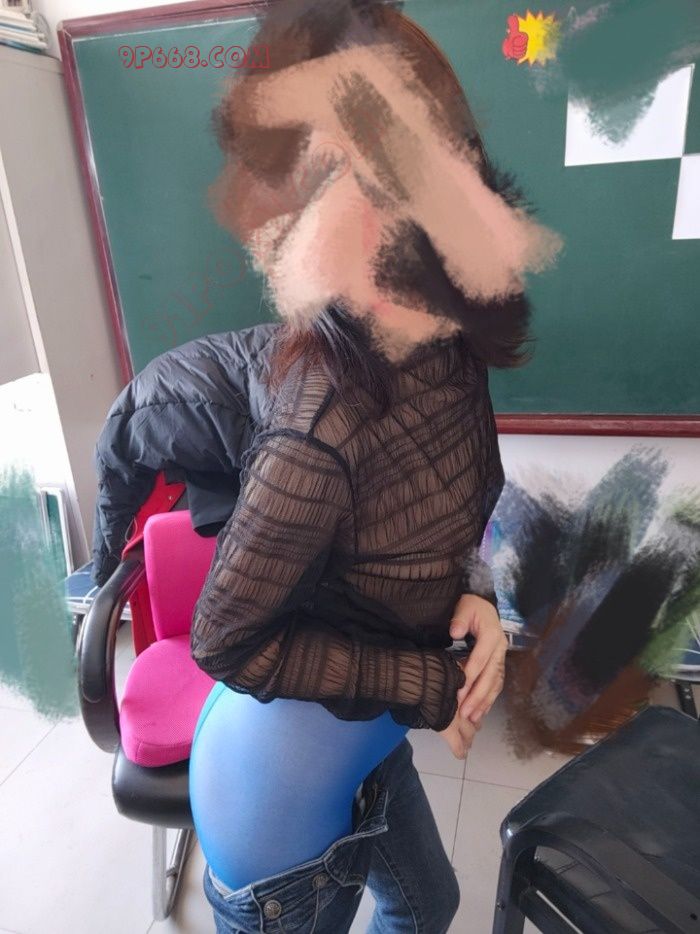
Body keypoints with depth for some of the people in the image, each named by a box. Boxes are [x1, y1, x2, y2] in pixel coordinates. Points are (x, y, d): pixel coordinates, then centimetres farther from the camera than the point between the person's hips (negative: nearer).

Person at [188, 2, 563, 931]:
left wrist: (474, 595, -13)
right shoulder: (326, 429, -35)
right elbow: (226, 642, -23)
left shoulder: (446, 350, -12)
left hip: (363, 736, 7)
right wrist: (428, 688, -19)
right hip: (290, 766, -6)